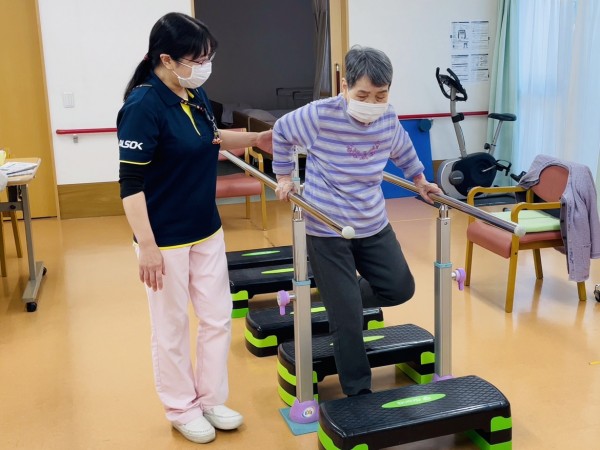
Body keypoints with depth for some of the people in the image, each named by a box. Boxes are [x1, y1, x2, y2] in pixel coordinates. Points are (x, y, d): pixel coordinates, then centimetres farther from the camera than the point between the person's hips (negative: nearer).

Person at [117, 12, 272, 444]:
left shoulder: (197, 95, 1)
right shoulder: (143, 106, -21)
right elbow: (131, 183, -21)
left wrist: (255, 139, 7)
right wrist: (147, 247, -23)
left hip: (207, 232, 8)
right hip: (166, 240, -7)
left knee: (218, 319, 15)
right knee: (172, 329, 10)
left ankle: (211, 400, 33)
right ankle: (182, 409, 29)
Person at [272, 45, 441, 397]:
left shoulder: (389, 119, -5)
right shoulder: (319, 115, -19)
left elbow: (403, 150, 19)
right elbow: (282, 132, 0)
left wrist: (420, 179, 23)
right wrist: (285, 176, 2)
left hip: (374, 226, 5)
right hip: (327, 231, -5)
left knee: (400, 289, 12)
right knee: (348, 318, -2)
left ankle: (339, 299, 37)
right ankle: (358, 392, 14)